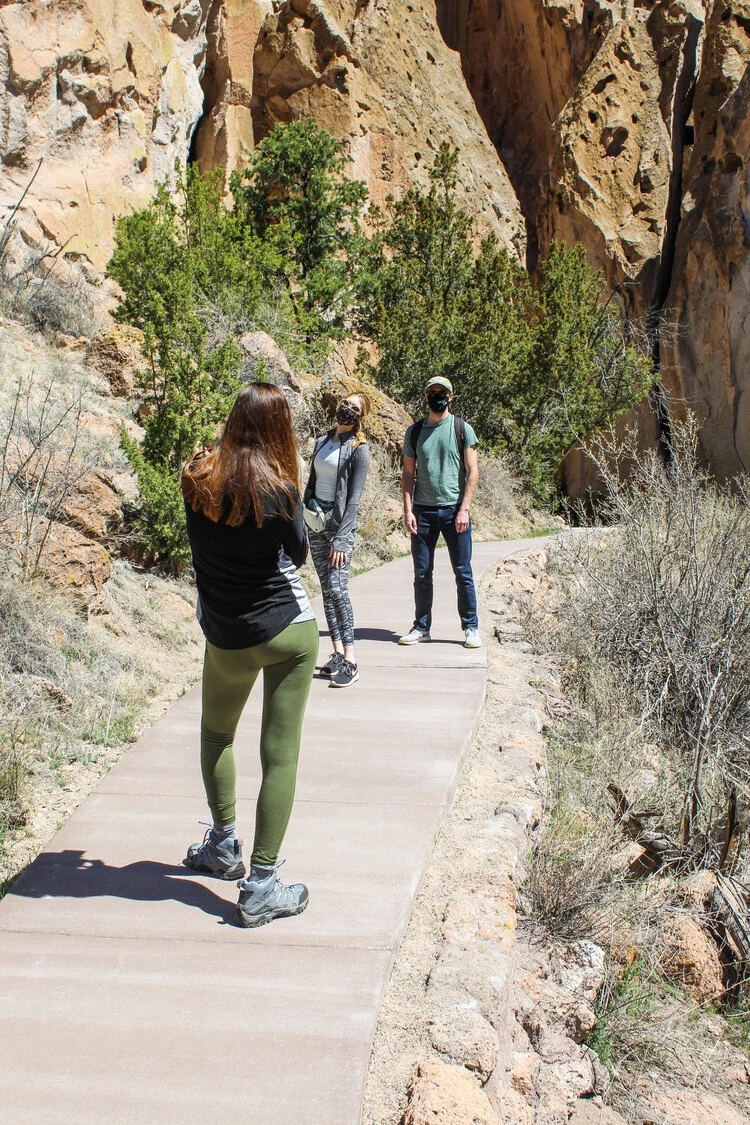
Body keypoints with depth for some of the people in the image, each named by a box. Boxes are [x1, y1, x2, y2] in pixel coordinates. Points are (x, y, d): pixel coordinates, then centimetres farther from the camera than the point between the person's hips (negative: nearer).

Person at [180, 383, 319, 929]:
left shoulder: (197, 479, -6)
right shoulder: (278, 490, -17)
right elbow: (299, 554, -1)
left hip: (225, 638, 4)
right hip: (289, 631, -4)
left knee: (216, 731, 28)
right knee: (280, 753, 1)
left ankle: (224, 844, 36)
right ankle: (261, 887, 2)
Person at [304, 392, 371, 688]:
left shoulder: (359, 449, -5)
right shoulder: (322, 442, 14)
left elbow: (354, 497, -11)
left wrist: (341, 538, -18)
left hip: (340, 522, -6)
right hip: (316, 522, 6)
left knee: (337, 587, -16)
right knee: (326, 590, 5)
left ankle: (350, 661, -16)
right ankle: (337, 652, 9)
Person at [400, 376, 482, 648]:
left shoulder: (462, 429, 3)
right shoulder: (415, 431, 10)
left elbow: (472, 472, -1)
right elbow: (408, 473, 9)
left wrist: (464, 509, -10)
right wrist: (408, 510, -1)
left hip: (454, 510, -2)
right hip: (423, 511, 2)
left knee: (463, 572, 0)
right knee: (422, 573, 5)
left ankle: (471, 628, 8)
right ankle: (422, 626, 15)